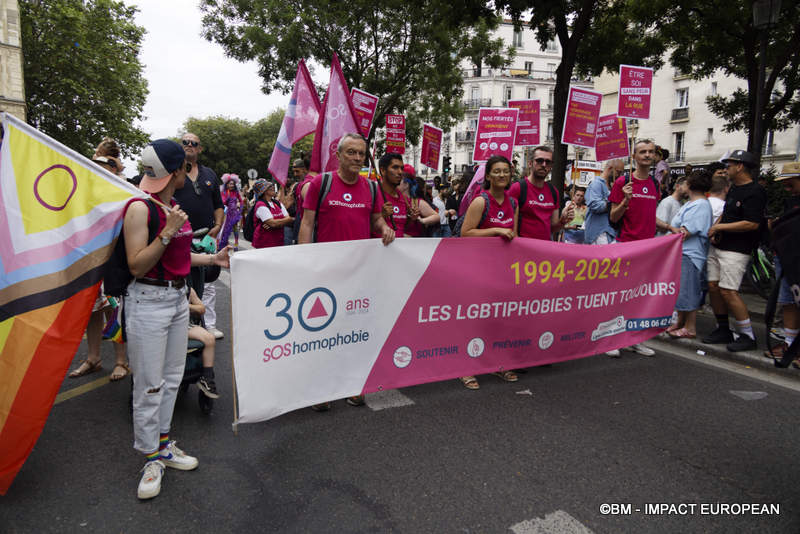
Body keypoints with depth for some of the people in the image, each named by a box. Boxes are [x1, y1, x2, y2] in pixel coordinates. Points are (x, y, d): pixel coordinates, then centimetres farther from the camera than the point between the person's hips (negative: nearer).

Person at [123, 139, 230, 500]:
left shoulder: (174, 205, 10)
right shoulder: (140, 207, -14)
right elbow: (137, 266, -17)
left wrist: (213, 258, 15)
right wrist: (167, 231, -24)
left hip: (178, 297, 8)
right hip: (149, 300, -8)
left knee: (172, 378, 15)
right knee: (149, 385, 1)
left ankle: (163, 444, 30)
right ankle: (151, 457, 17)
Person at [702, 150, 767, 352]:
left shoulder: (755, 192, -13)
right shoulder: (733, 189, 16)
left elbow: (752, 224, -21)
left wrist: (720, 227, -14)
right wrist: (714, 228, 7)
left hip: (736, 250, -9)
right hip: (717, 246, 9)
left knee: (728, 291, -11)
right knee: (713, 286, 7)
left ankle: (748, 336, 1)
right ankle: (723, 330, 19)